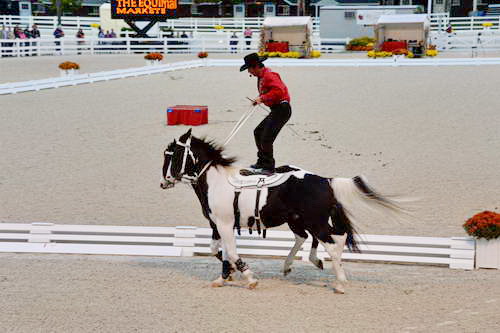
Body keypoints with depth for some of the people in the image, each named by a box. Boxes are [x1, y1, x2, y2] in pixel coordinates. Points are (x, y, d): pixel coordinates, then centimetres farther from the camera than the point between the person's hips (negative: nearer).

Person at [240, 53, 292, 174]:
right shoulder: (261, 76, 17)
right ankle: (262, 163, 28)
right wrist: (258, 99, 15)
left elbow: (279, 90, -30)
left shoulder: (269, 75, -17)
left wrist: (263, 98, -27)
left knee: (266, 138, -15)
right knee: (258, 132, 18)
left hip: (282, 109, -11)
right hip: (276, 110, 11)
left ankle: (269, 167, -6)